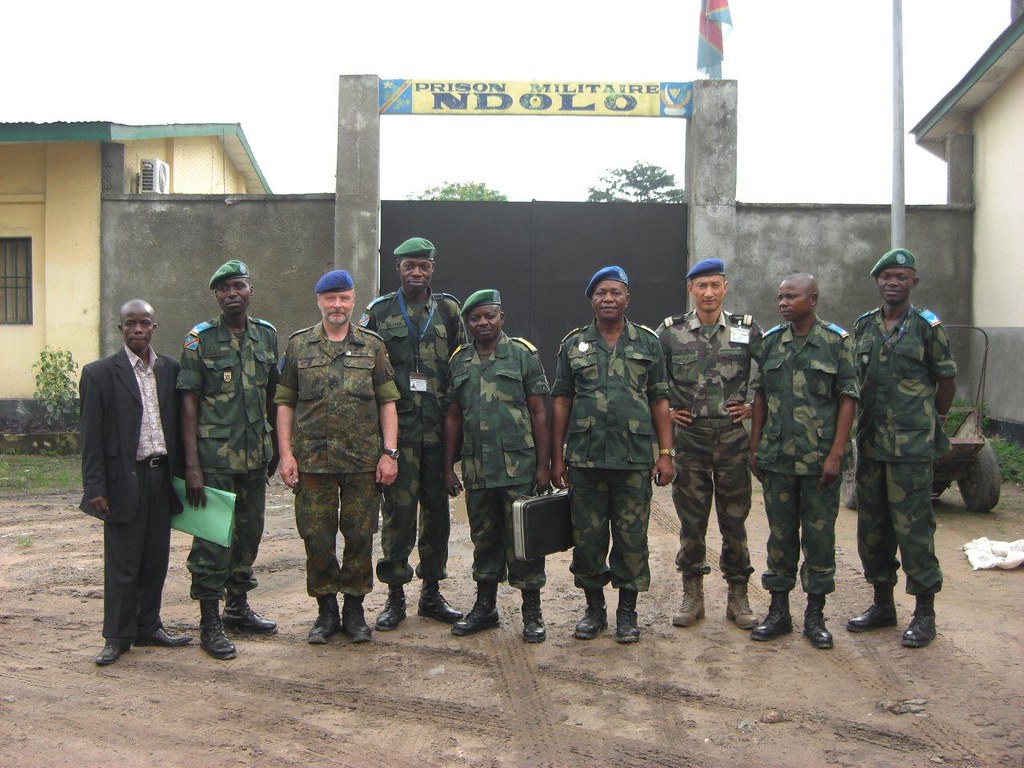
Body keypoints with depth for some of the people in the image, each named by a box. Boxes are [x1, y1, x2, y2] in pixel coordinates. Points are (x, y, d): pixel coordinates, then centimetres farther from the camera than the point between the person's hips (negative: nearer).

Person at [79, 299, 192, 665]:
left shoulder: (170, 369, 9)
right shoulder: (100, 373, -3)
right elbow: (90, 437, -5)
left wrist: (181, 474, 9)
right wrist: (95, 487, -10)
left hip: (162, 477, 4)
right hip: (125, 480, -4)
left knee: (156, 559, 12)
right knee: (122, 563, 2)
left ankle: (148, 627, 25)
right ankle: (117, 637, 14)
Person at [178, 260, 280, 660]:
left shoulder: (267, 335, 8)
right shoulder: (200, 339, -6)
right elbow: (189, 403, -9)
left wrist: (276, 446, 15)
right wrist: (192, 465, -14)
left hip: (256, 454, 5)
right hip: (215, 456, -5)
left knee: (249, 533, 15)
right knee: (213, 537, -1)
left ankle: (238, 606, 31)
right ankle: (210, 623, 9)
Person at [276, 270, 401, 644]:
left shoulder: (372, 345, 7)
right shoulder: (299, 345, 7)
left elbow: (387, 401, 5)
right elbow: (285, 402, 6)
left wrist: (389, 452, -3)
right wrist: (286, 454, -3)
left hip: (363, 459, 0)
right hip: (312, 458, 0)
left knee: (360, 536, 5)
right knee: (317, 537, 5)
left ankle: (354, 609, 20)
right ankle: (326, 610, 20)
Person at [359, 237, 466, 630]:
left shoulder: (449, 310, 10)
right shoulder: (379, 311, 6)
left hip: (439, 430, 2)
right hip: (397, 428, -2)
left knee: (437, 509, 8)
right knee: (398, 512, 0)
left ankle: (432, 592, 21)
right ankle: (395, 596, 11)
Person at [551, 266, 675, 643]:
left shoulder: (648, 342, 6)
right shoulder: (573, 344, 7)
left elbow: (660, 401, 5)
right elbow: (561, 403, 7)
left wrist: (665, 453, -2)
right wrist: (557, 457, 2)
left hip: (635, 459, -1)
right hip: (585, 458, 1)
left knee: (632, 538, 5)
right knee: (587, 538, 7)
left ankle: (627, 612, 20)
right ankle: (594, 608, 24)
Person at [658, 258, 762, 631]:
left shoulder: (747, 329, 2)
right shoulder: (670, 331, 1)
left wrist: (755, 406, 2)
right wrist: (664, 409, 3)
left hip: (733, 438, 0)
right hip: (689, 438, 0)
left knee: (734, 519, 6)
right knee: (691, 520, 7)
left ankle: (738, 596, 18)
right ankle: (692, 595, 18)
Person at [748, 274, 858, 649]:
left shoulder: (837, 341, -2)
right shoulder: (771, 341, 7)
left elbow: (848, 399, -5)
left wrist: (836, 453, -11)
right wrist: (754, 448, 7)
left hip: (820, 459, -3)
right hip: (776, 459, 3)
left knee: (819, 535, 5)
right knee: (780, 535, 10)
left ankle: (815, 615, 17)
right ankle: (779, 611, 21)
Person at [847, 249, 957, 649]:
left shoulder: (927, 326, -3)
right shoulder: (863, 326, 10)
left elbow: (947, 382, 3)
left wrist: (931, 422, 8)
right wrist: (862, 425, 13)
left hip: (911, 447, -5)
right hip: (869, 443, 5)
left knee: (913, 528, -3)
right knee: (871, 526, 11)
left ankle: (924, 612, 9)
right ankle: (882, 604, 25)